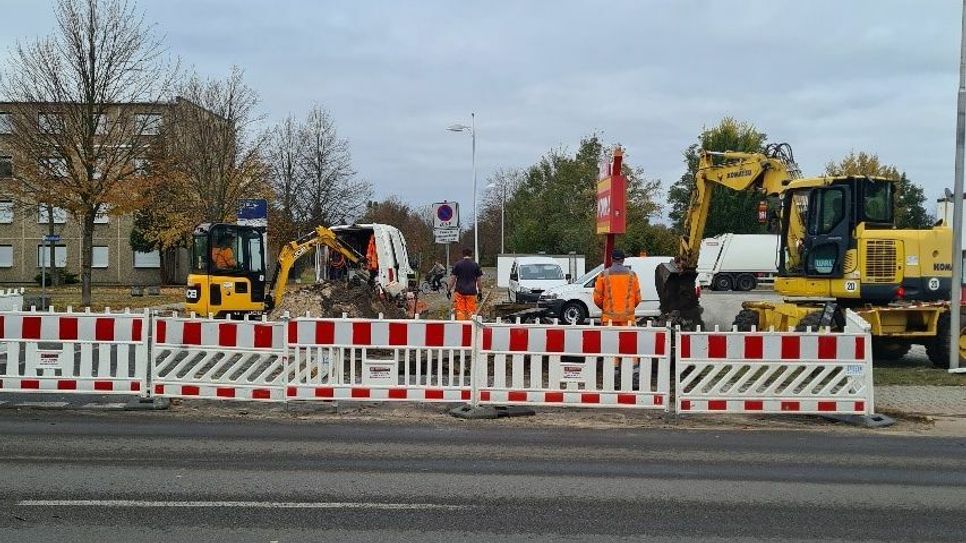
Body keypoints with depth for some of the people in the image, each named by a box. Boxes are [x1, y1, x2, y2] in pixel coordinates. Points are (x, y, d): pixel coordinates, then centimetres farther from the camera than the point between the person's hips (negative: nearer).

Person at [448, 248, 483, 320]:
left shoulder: (458, 264, 3)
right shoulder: (476, 265, 3)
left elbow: (453, 278, 1)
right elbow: (478, 280, 4)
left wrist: (449, 290, 8)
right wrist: (480, 292, 11)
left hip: (459, 291, 0)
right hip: (471, 292, 0)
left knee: (460, 311, 2)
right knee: (470, 311, 3)